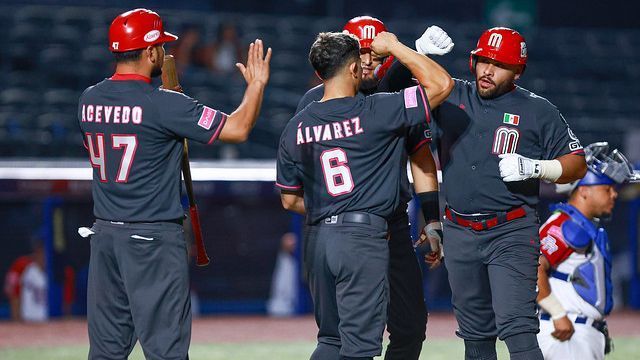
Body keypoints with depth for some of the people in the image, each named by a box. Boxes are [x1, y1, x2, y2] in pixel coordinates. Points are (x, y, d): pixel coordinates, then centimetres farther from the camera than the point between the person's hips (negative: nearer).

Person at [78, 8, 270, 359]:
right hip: (154, 239, -6)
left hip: (104, 236, 7)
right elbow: (237, 129, -12)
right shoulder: (163, 104, -14)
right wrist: (256, 84, 5)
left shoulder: (88, 101, 5)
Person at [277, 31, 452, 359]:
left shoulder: (296, 128, 7)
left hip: (316, 238, 6)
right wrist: (394, 46, 4)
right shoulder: (374, 112, -8)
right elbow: (440, 84, -4)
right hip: (363, 237, -6)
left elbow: (289, 200, 15)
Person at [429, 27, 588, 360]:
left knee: (517, 327, -17)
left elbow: (577, 164, 3)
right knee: (475, 333, 12)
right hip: (460, 234, 4)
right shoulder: (451, 97, 8)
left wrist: (534, 167, -14)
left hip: (511, 233, -4)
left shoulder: (538, 111, 2)